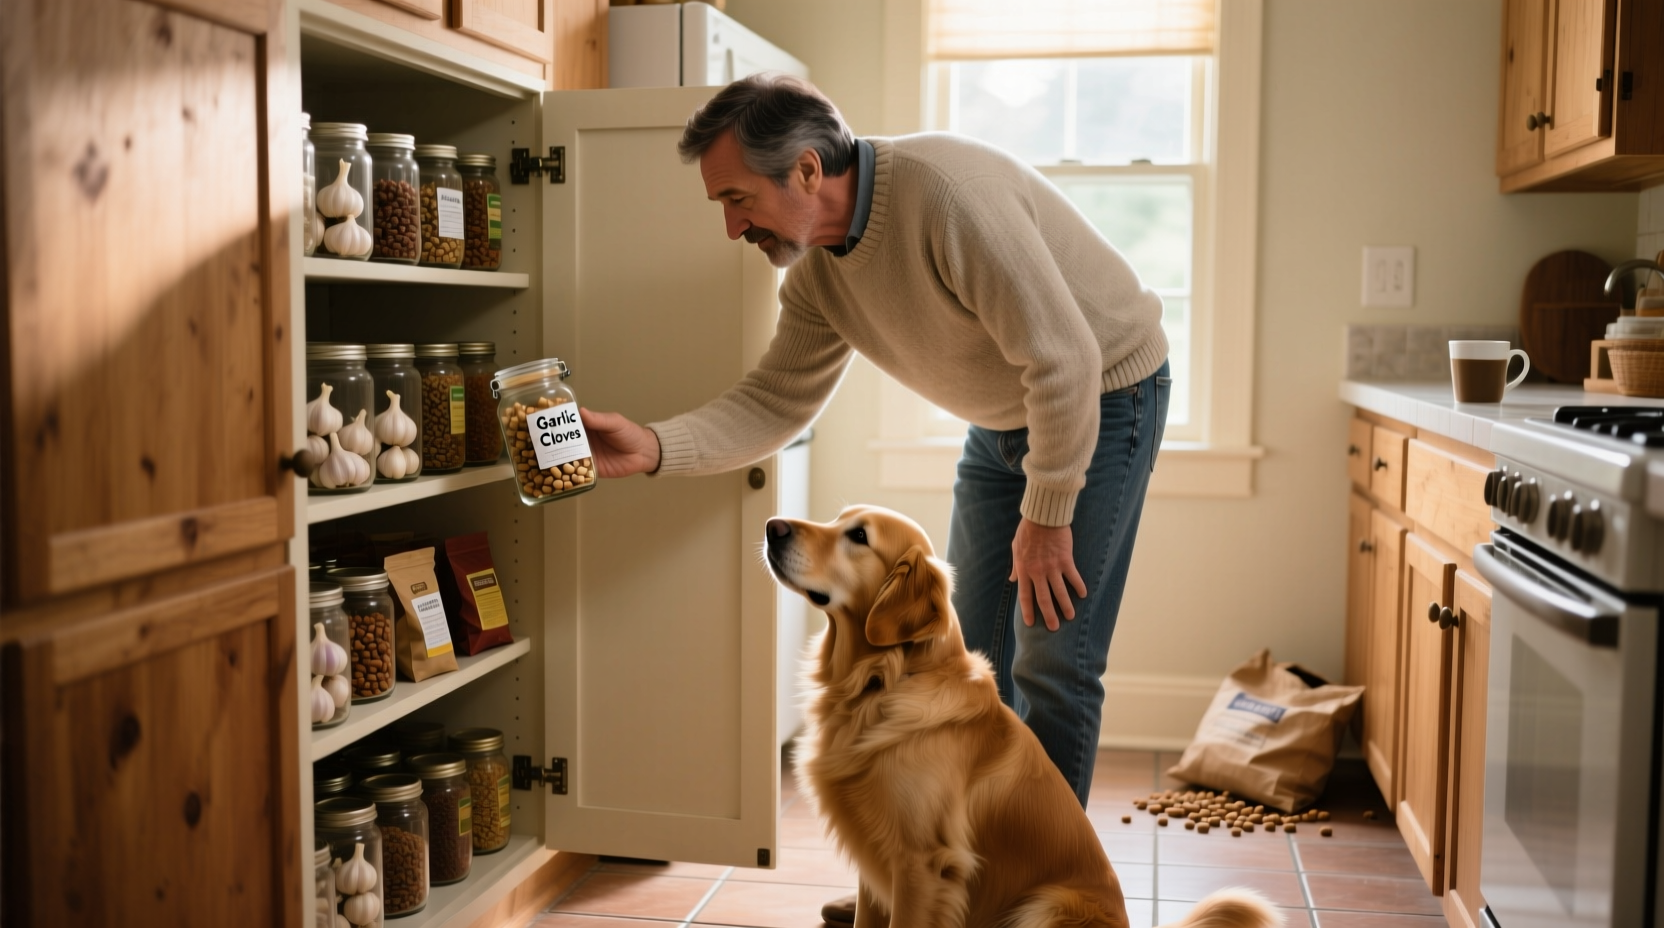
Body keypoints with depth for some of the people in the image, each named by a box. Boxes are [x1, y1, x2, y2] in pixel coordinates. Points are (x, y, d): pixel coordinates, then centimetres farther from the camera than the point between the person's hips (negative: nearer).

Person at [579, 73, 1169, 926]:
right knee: (968, 654, 10)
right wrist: (655, 447, -22)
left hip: (1105, 398, -7)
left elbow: (1064, 359, -31)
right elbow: (775, 400, -6)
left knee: (1053, 659, -7)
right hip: (1002, 423, 8)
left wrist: (1045, 517, -22)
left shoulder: (944, 192, -33)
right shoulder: (815, 272, -7)